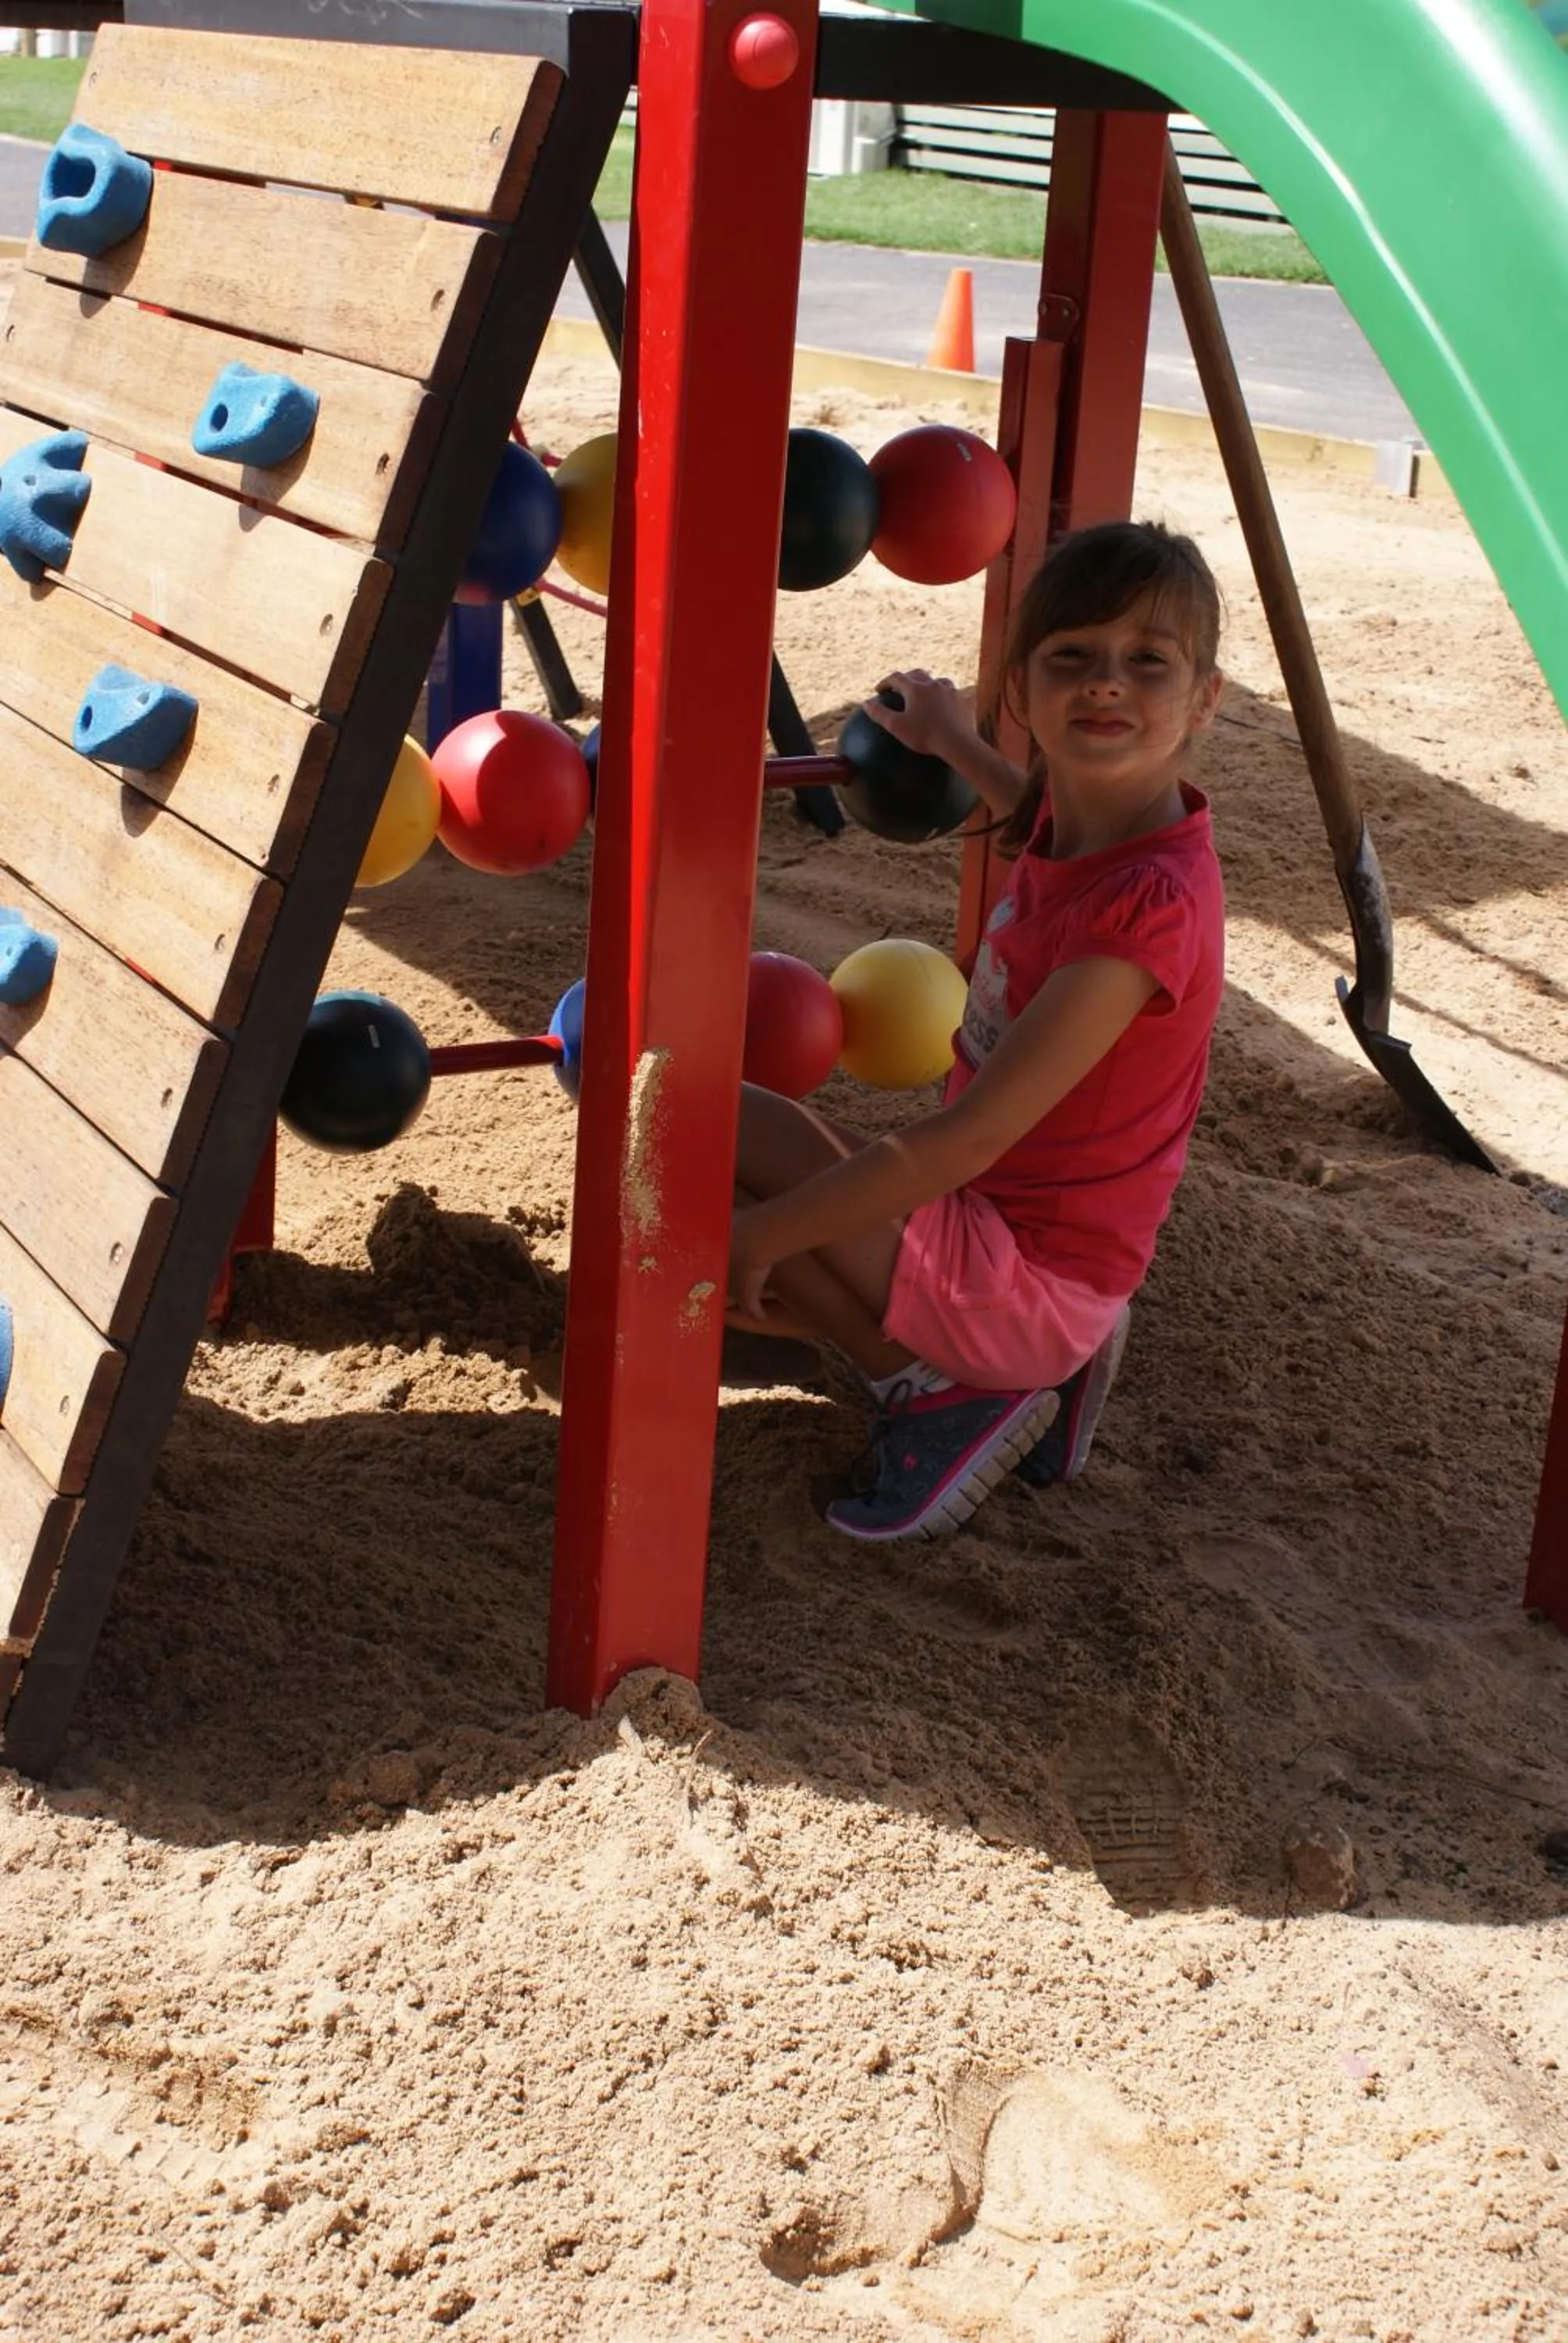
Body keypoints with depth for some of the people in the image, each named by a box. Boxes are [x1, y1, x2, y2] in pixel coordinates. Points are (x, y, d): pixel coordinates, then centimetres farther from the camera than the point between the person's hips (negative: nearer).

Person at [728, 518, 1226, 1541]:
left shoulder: (1151, 903, -27)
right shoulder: (1082, 814, -1)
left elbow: (969, 1139, -27)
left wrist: (759, 1235, -23)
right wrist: (949, 735, 40)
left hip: (1025, 1276, -9)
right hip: (994, 1217, 9)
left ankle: (950, 1389, -3)